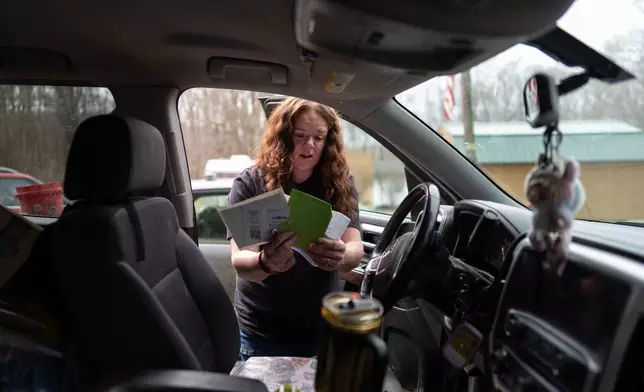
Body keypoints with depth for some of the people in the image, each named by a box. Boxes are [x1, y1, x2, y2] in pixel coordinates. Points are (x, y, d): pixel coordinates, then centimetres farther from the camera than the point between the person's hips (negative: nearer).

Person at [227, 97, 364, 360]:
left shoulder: (340, 183, -7)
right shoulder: (250, 184, -12)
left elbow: (355, 249, -17)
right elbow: (239, 261, -20)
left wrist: (339, 256, -40)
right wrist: (265, 262, -43)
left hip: (325, 328, 2)